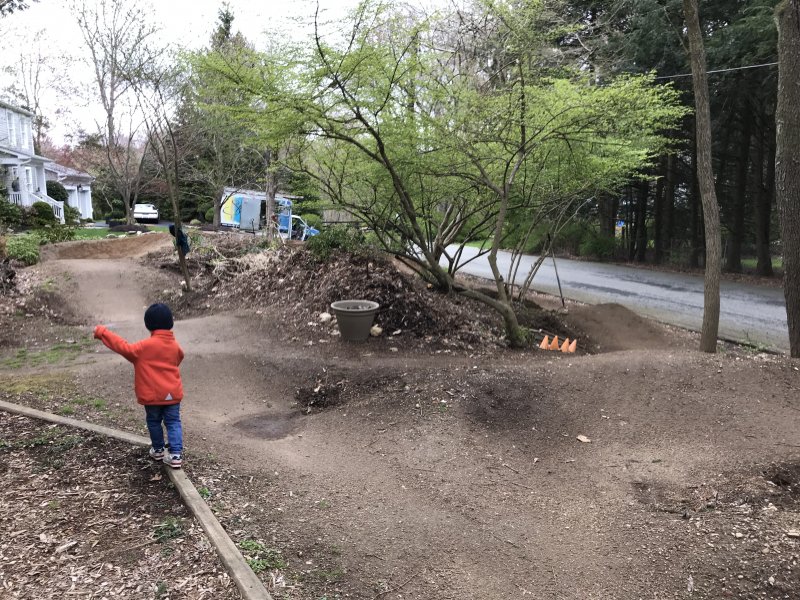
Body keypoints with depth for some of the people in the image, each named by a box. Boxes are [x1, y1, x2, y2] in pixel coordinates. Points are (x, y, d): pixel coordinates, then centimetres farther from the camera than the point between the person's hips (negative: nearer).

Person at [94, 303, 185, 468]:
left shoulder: (146, 346, -15)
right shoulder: (175, 345, 3)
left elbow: (126, 349, -20)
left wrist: (103, 332, -15)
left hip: (153, 395, -3)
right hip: (173, 393, 3)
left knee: (154, 422, 18)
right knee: (173, 422, 6)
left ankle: (158, 450, 32)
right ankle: (176, 454, -2)